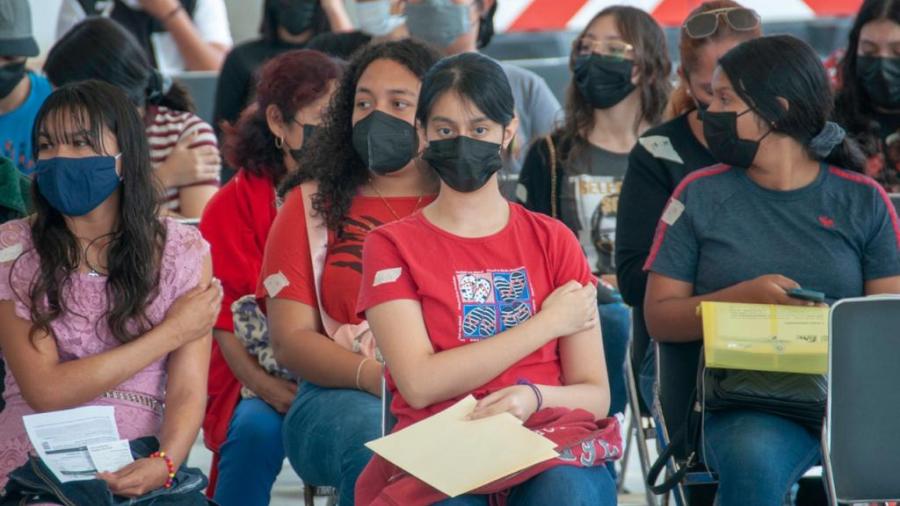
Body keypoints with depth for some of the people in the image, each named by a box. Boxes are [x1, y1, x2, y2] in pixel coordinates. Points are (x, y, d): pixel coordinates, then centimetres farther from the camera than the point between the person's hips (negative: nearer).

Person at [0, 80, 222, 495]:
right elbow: (44, 390, -7)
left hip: (134, 473, 2)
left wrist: (164, 463, -22)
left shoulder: (182, 250, 7)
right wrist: (172, 333, -4)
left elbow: (187, 391, 0)